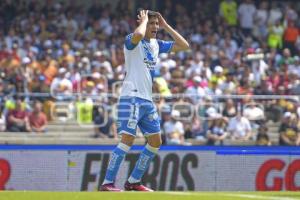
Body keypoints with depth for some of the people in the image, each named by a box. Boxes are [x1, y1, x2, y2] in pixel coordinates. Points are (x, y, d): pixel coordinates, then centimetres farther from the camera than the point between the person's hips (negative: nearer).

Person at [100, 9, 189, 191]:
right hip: (131, 98, -8)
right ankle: (107, 183, -16)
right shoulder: (132, 41, -7)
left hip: (147, 100, 8)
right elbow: (138, 35, -33)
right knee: (128, 139, -17)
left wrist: (166, 26, 10)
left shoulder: (157, 44, 15)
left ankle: (133, 181, 17)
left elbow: (184, 46, 17)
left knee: (156, 142, 9)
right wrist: (144, 21, -12)